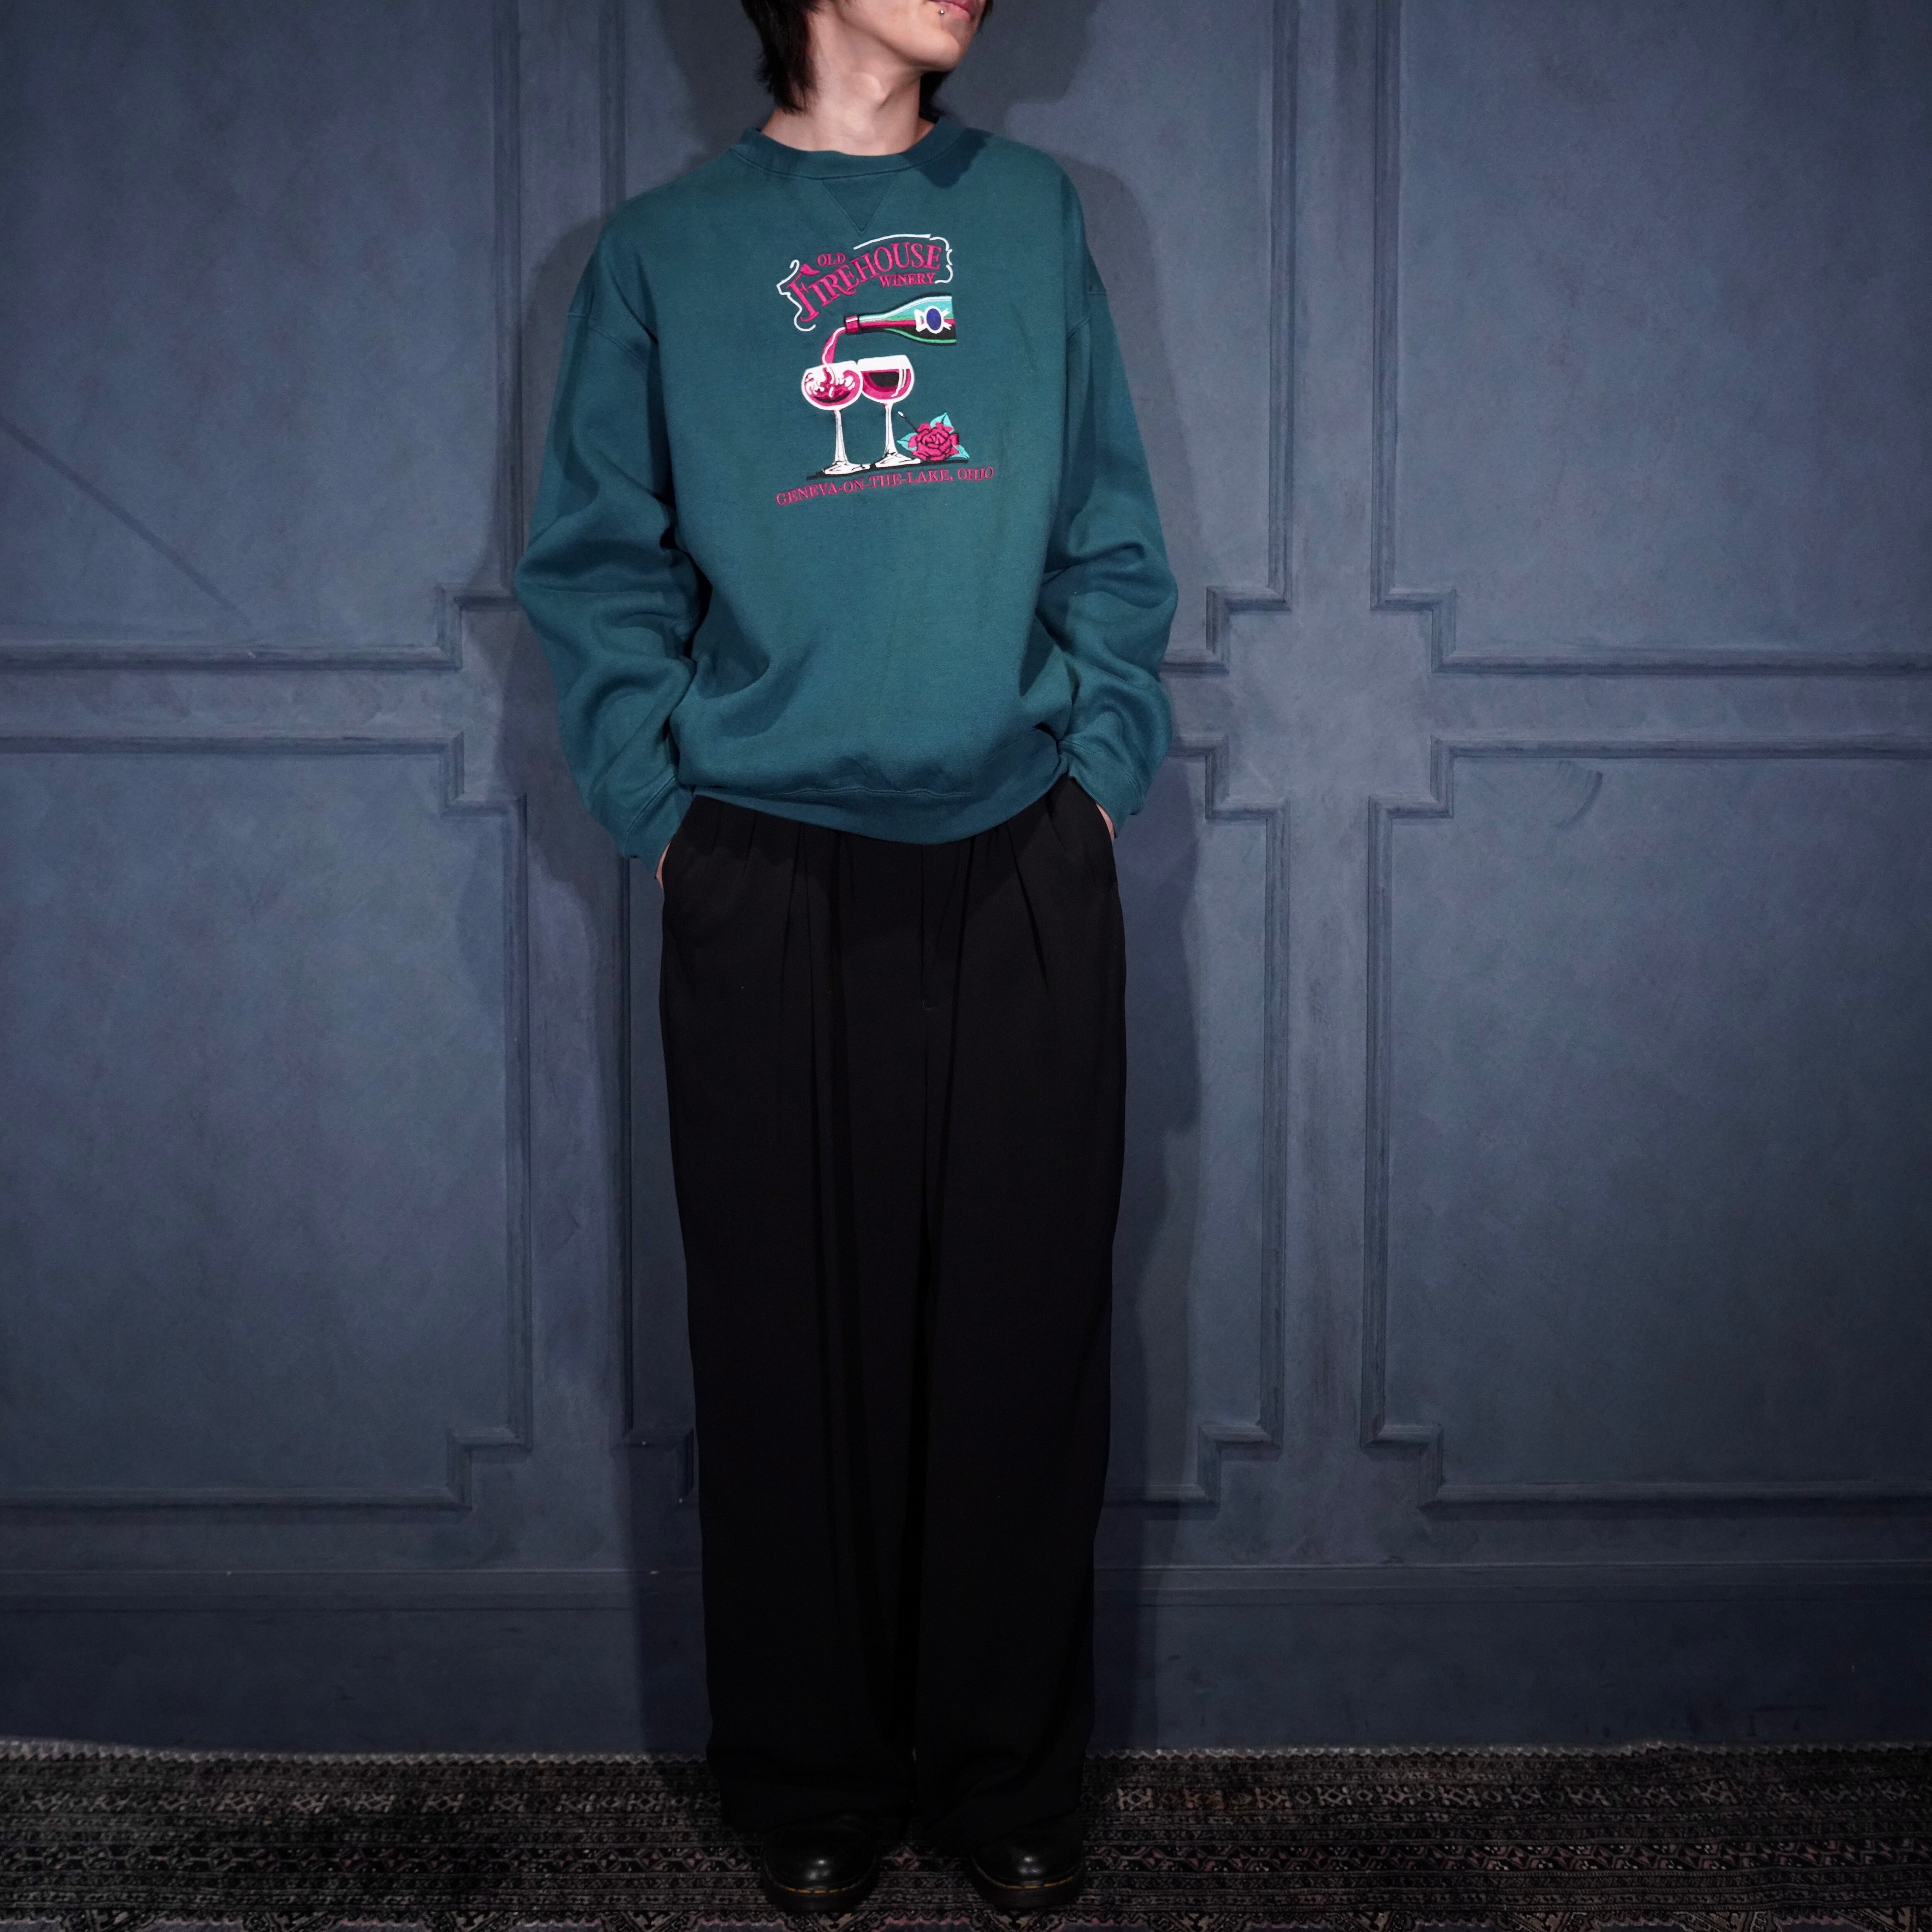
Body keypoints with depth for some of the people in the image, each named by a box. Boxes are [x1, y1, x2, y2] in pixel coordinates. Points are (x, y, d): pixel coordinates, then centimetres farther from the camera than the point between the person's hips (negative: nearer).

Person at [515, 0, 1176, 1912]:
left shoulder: (1033, 211, 11)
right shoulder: (663, 249, 7)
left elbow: (1112, 540, 12)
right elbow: (596, 566, 7)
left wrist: (1103, 768, 3)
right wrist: (662, 807, -2)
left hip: (1026, 876, 2)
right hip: (767, 891, -1)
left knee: (1021, 1343, 6)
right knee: (793, 1351, 5)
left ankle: (1010, 1775, 23)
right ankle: (810, 1781, 22)